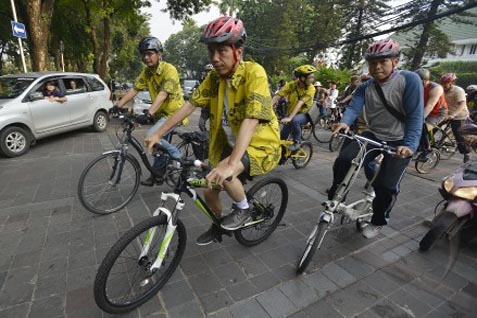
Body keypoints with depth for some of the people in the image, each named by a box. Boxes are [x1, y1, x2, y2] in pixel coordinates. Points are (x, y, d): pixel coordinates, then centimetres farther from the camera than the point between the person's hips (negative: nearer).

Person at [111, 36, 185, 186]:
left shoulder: (169, 70, -19)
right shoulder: (146, 72, 3)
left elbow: (162, 94, -31)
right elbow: (134, 90, 0)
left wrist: (148, 114, -41)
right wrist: (117, 106, -10)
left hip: (174, 113, -7)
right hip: (161, 113, 8)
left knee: (151, 135, -24)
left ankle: (177, 156, -5)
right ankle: (158, 174, 29)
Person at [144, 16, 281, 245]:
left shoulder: (254, 73, -22)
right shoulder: (214, 76, -3)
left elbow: (251, 119, -34)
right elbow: (190, 104, -1)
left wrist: (231, 164, -44)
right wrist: (158, 133, -5)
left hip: (262, 145, -6)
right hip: (229, 144, 7)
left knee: (224, 175, -32)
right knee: (209, 191, 8)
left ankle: (243, 209, 0)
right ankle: (218, 227, 39)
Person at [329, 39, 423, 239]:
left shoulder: (409, 80, -13)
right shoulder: (364, 87, 0)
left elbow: (415, 116, -19)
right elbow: (353, 107, -15)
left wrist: (410, 145, -33)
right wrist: (344, 123, -38)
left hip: (399, 141, -3)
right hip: (373, 135, 3)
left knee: (386, 186, -10)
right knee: (343, 160, -22)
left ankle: (377, 221, 19)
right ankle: (333, 200, 0)